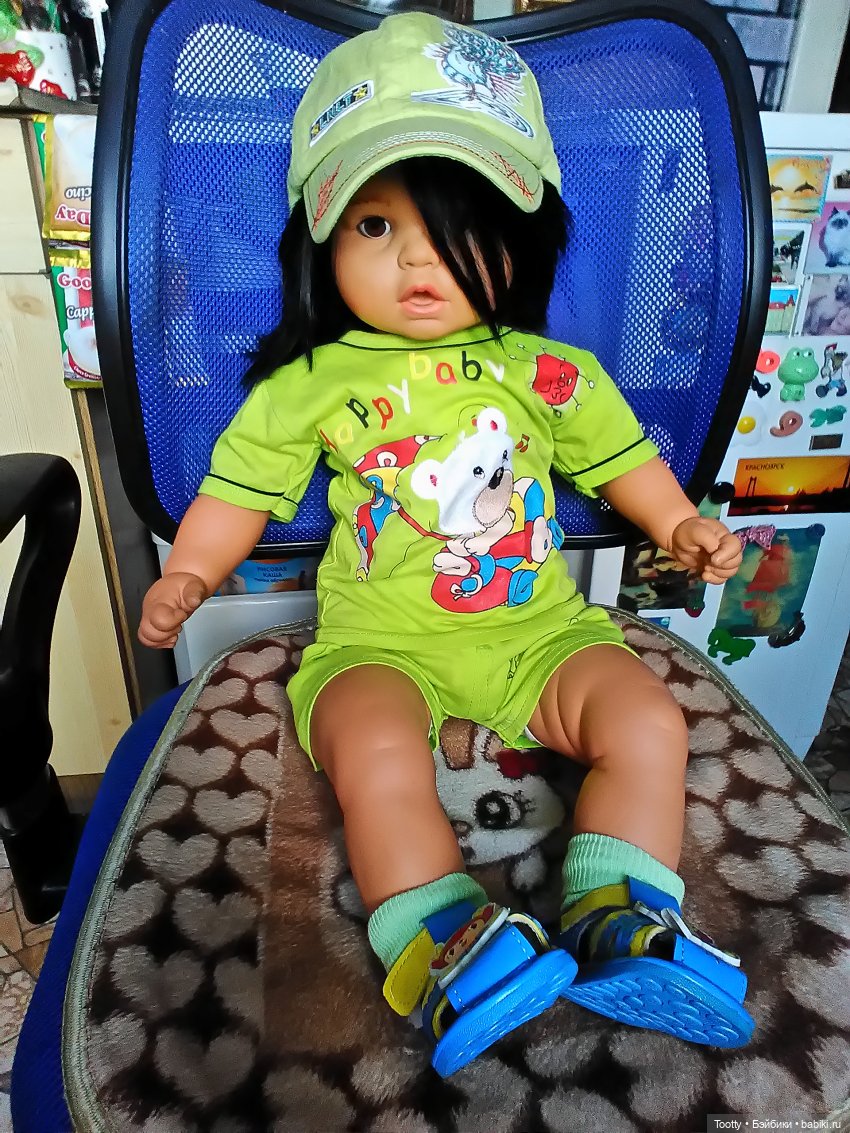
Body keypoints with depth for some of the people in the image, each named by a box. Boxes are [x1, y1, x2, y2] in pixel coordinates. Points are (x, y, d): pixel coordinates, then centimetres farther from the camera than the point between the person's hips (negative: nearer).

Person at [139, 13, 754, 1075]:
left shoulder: (551, 374, 4)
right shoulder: (310, 382, 1)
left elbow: (622, 457, 17)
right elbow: (242, 484, 7)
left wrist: (682, 526, 7)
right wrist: (186, 575, -1)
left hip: (538, 626, 2)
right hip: (377, 639, -1)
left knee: (648, 723, -14)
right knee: (375, 752, -28)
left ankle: (617, 928, -6)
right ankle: (448, 944, -15)